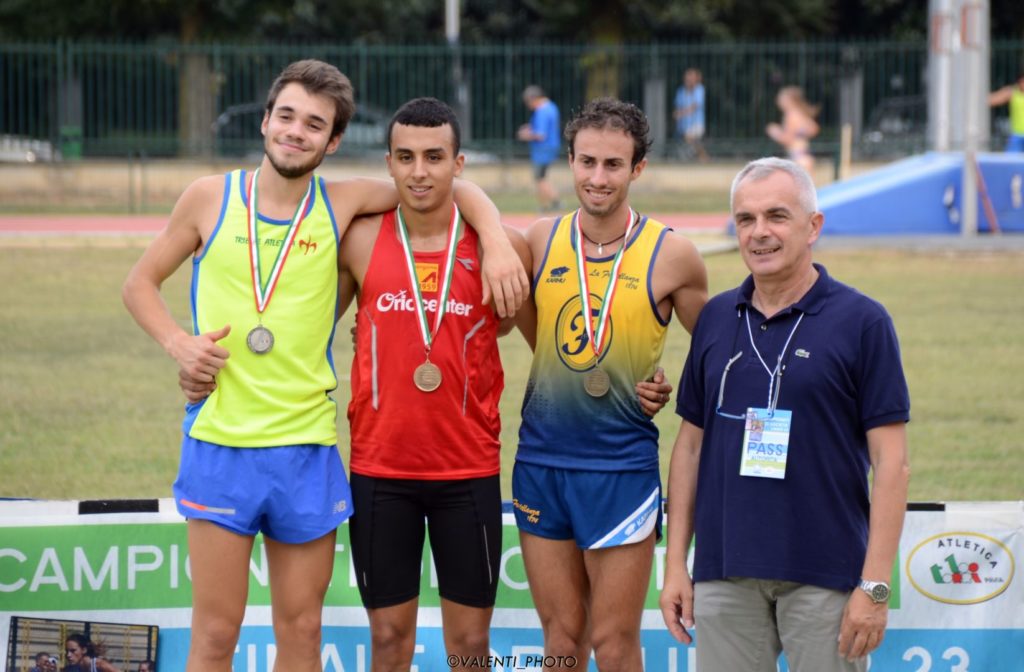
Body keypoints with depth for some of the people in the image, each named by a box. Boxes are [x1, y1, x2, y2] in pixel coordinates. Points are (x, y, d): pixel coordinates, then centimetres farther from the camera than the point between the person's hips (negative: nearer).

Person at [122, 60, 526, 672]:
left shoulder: (341, 204, 3)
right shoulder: (211, 198, 1)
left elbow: (453, 186, 10)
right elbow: (141, 283, 12)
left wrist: (498, 244, -7)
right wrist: (178, 343, -5)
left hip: (308, 450, 2)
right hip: (219, 441, -2)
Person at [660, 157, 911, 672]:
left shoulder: (861, 321, -3)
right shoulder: (715, 319, 10)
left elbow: (891, 463, -5)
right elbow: (690, 445, 15)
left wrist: (875, 586, -12)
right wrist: (675, 564, 7)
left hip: (825, 577, -3)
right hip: (725, 574, 4)